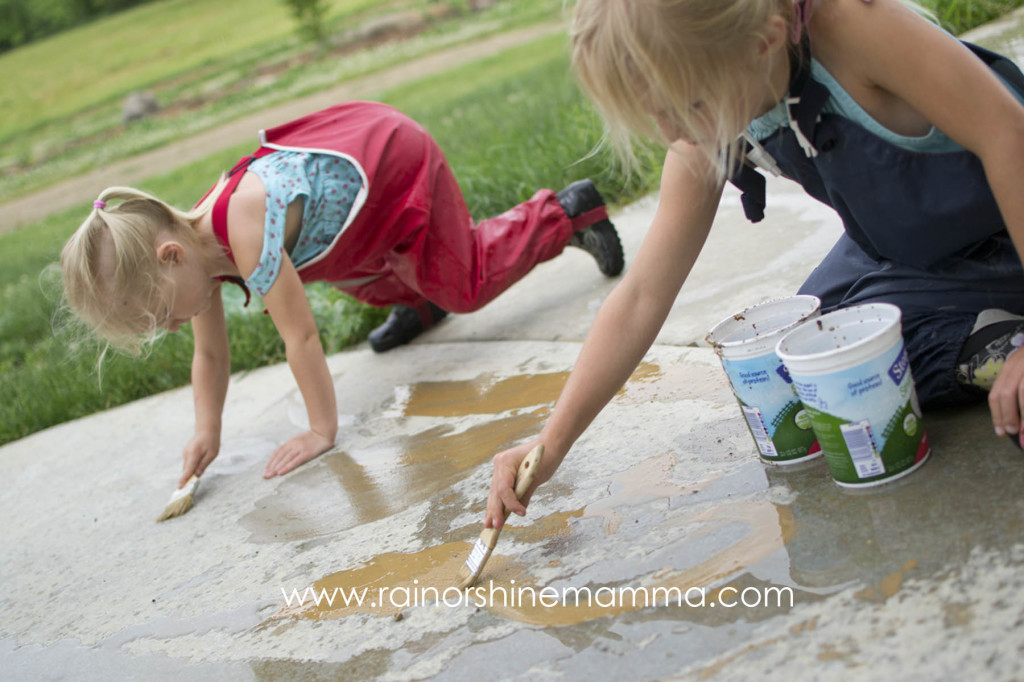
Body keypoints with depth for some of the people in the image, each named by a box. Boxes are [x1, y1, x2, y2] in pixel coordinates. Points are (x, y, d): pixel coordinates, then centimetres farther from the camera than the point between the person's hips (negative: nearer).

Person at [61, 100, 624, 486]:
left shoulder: (245, 230, -38)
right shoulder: (192, 248, -12)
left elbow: (301, 338, -33)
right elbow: (209, 353, -1)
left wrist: (322, 431, -24)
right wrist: (207, 432, -9)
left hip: (393, 159, -8)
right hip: (347, 152, 8)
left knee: (464, 285, 3)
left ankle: (566, 213, 19)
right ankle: (416, 300, 47)